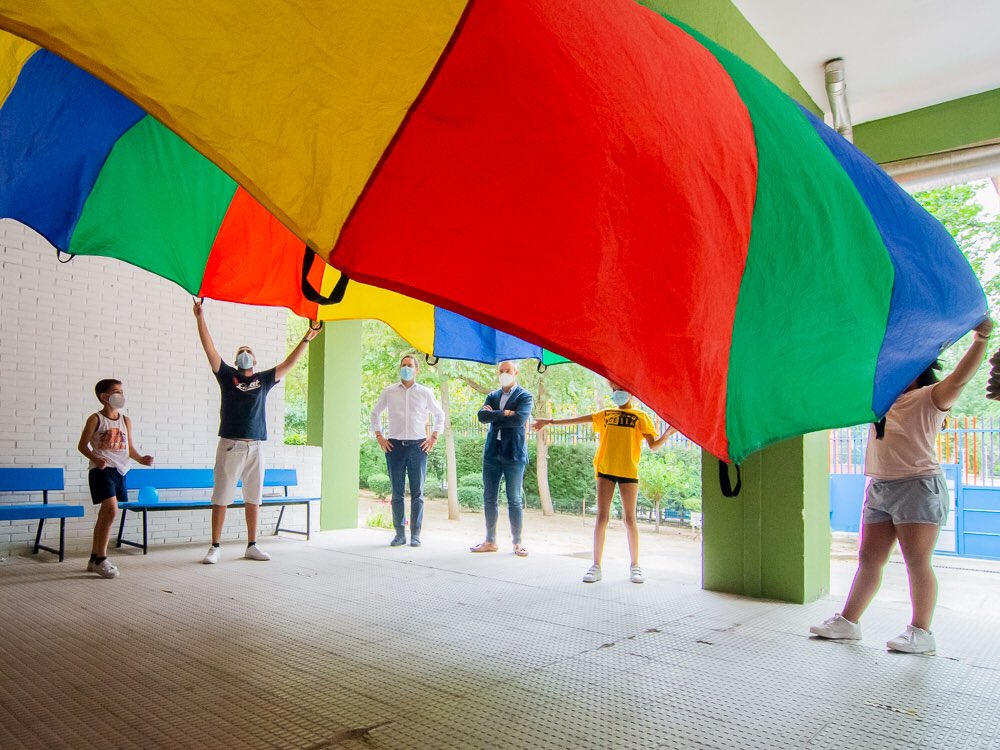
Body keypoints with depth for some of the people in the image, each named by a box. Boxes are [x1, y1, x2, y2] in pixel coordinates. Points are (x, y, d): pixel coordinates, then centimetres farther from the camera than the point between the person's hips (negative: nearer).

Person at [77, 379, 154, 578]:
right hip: (101, 470, -6)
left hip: (120, 470, 6)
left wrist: (141, 459, -3)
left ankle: (95, 558, 24)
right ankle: (101, 559, -7)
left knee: (105, 513, 12)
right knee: (111, 509, -18)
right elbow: (82, 445, 0)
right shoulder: (95, 419, -3)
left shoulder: (125, 420, 12)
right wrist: (95, 458, -17)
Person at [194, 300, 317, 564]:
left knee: (253, 499, 8)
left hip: (256, 446, 3)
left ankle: (251, 546, 17)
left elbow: (288, 363, 13)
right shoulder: (227, 375, 7)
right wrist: (200, 318, -7)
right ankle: (215, 547, 8)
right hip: (230, 445, -2)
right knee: (221, 498, 0)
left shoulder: (264, 380, 13)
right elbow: (209, 348, 0)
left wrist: (306, 339, 10)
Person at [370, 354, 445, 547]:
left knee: (417, 493, 0)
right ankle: (399, 533, 8)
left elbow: (439, 415, 17)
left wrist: (434, 437, 7)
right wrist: (379, 437, 9)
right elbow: (375, 413, 18)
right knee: (397, 493, 2)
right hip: (395, 445, 1)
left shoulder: (425, 393, 7)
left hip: (418, 446, 0)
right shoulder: (389, 391, 8)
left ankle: (415, 534, 6)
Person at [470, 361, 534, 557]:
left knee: (514, 500, 1)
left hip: (514, 454, -5)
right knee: (489, 499, 7)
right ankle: (490, 541, 17)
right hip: (492, 453, 5)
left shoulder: (525, 397, 0)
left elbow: (519, 419, -18)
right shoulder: (492, 397, 15)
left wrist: (494, 416, -8)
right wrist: (503, 413, -14)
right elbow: (482, 416, -3)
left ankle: (517, 543, 11)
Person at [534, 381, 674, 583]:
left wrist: (668, 433, -18)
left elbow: (654, 445, 0)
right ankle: (596, 566, 4)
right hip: (605, 470, 2)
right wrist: (551, 422, 12)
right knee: (602, 516, 1)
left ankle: (634, 566, 14)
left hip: (628, 471, -2)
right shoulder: (605, 415, 14)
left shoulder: (640, 417, 6)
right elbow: (578, 420, 14)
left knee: (629, 518, 2)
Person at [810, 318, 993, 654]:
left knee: (917, 562, -3)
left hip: (919, 487, -7)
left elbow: (959, 377, -19)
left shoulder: (929, 398, -2)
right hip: (879, 488, 7)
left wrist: (980, 340, -30)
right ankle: (847, 621, 15)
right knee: (868, 560, 9)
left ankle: (921, 632, 8)